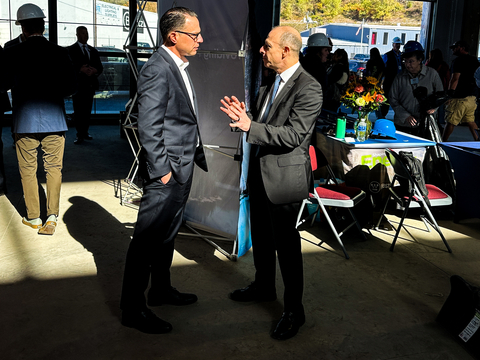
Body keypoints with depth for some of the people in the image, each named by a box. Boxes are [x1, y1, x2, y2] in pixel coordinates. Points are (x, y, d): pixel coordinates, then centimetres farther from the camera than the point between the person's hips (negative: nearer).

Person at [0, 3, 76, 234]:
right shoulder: (59, 53, -3)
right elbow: (72, 86, 3)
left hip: (25, 122, -1)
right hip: (54, 120, 1)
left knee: (28, 171, 11)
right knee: (53, 169, 8)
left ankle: (33, 217, 19)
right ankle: (52, 217, 4)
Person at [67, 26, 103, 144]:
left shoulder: (93, 50, 20)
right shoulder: (71, 50, 3)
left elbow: (100, 66, 14)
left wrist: (95, 70, -8)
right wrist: (81, 69, -23)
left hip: (90, 84, 5)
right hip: (78, 84, -5)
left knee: (87, 110, 7)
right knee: (78, 111, -5)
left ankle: (85, 132, 17)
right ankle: (79, 135, -3)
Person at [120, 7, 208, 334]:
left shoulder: (179, 67, 14)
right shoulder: (158, 70, -18)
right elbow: (149, 126, -22)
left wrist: (197, 156, 17)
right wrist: (160, 170, -20)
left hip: (183, 167, 10)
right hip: (166, 171, -10)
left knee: (167, 234, 20)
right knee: (148, 239, -1)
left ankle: (161, 289, 36)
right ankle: (133, 308, 11)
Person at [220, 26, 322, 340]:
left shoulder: (308, 87, -18)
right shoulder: (271, 84, 10)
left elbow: (293, 135, -25)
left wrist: (250, 126, -29)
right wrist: (244, 116, -5)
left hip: (284, 176, -9)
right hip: (260, 172, 9)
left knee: (286, 244, 1)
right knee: (261, 237, 22)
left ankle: (294, 310, 16)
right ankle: (264, 286, 43)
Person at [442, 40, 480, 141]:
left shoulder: (458, 61, -10)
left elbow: (455, 79, -17)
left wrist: (449, 94, -16)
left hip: (460, 98, -8)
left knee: (450, 121, -2)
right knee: (470, 121, 15)